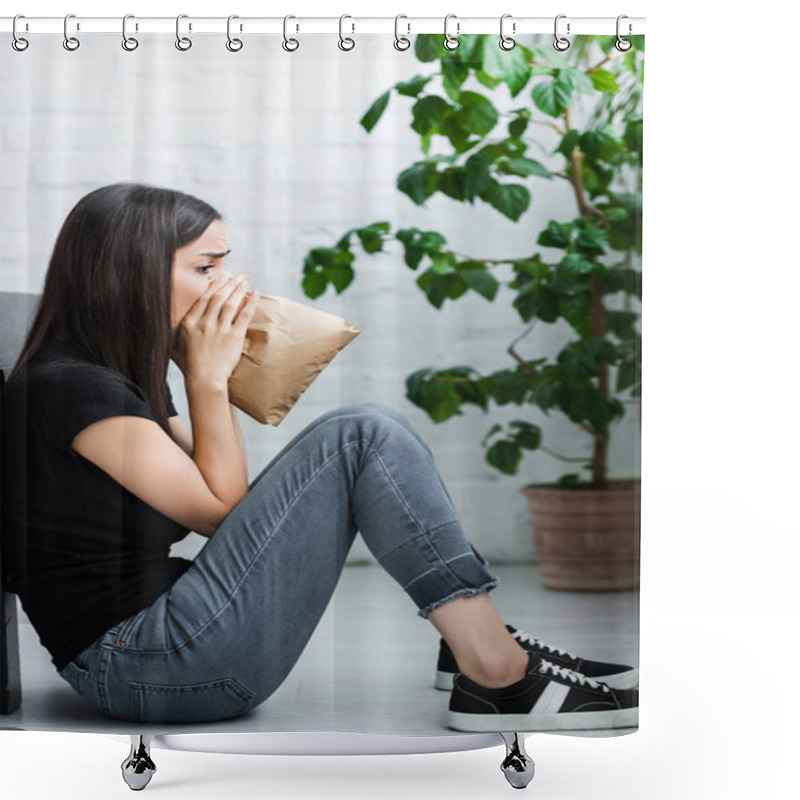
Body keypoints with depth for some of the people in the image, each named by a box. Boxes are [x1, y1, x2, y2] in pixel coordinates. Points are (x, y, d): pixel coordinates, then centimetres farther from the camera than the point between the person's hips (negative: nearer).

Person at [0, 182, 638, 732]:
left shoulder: (119, 376, 16)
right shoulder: (70, 386, -15)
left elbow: (214, 493, 15)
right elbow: (219, 509, -10)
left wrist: (210, 376, 8)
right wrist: (208, 377, -6)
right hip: (141, 668, -10)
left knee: (369, 436, 7)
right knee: (360, 437, -16)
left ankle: (475, 643, 1)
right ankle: (499, 679, -14)